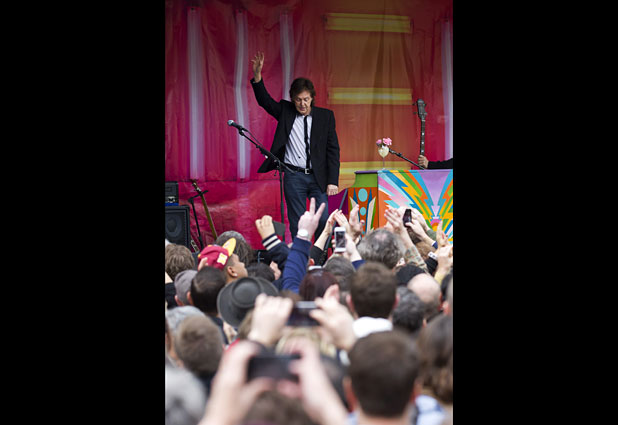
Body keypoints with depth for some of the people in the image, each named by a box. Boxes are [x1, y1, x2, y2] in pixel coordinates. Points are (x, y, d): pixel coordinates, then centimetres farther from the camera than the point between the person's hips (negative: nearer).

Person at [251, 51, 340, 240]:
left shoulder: (325, 116, 3)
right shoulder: (285, 111, 6)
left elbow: (333, 149, 2)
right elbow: (264, 100, -4)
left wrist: (332, 181, -5)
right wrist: (257, 75, -21)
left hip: (318, 177, 0)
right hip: (293, 177, 0)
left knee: (323, 221, -4)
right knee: (297, 224, 2)